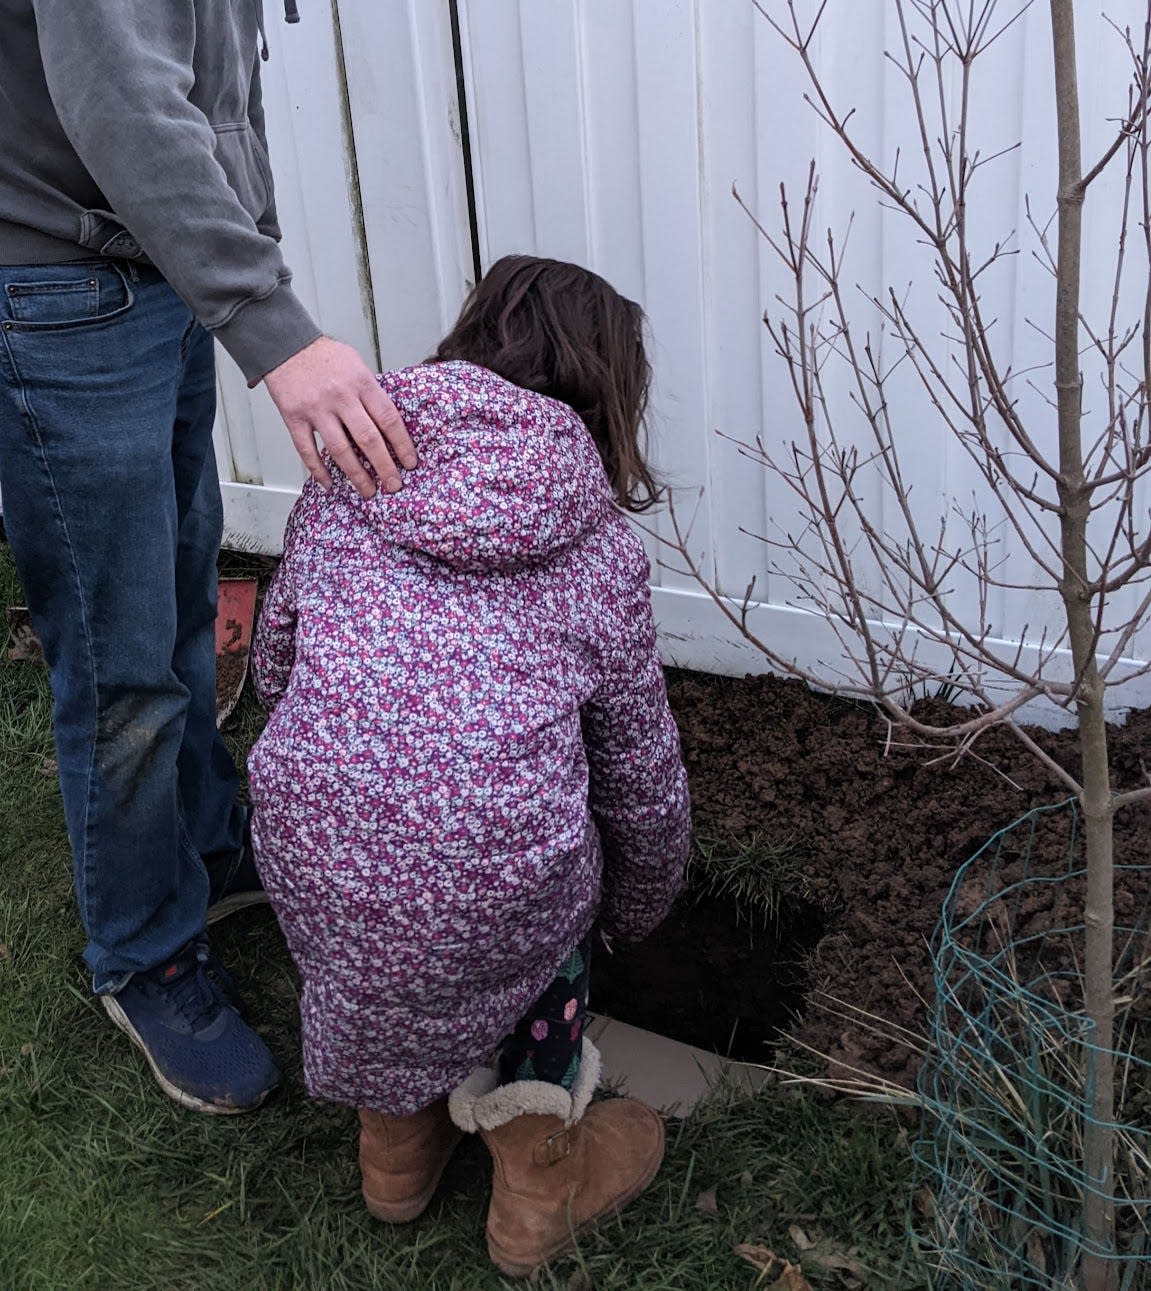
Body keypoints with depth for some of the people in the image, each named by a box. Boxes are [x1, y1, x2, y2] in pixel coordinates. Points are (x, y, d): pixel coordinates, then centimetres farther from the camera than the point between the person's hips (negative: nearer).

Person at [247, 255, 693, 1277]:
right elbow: (642, 779, 15)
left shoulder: (346, 476, 11)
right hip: (494, 892, -2)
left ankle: (397, 1141, 44)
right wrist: (639, 910, 35)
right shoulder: (598, 544, 7)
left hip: (305, 859, 3)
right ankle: (537, 1183, 37)